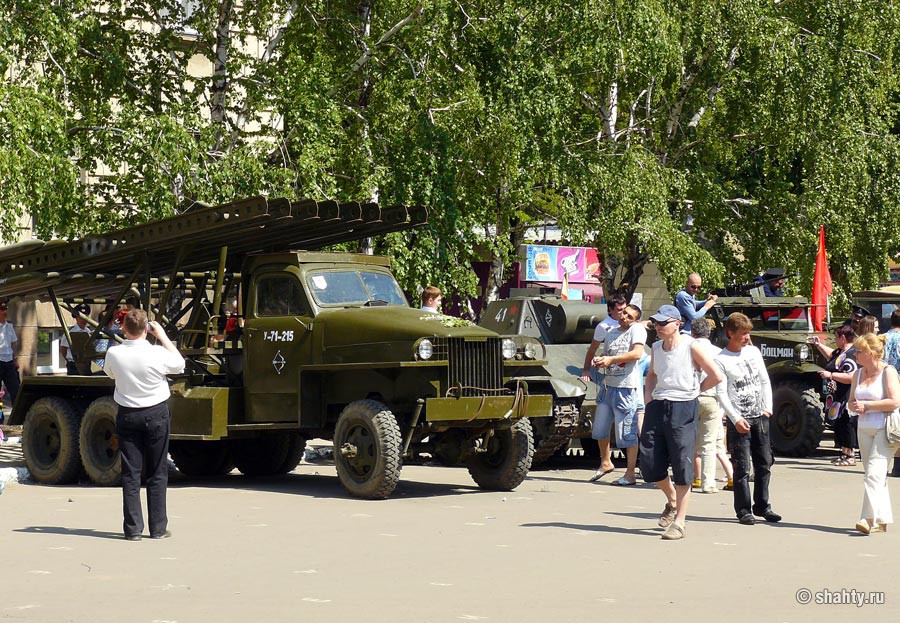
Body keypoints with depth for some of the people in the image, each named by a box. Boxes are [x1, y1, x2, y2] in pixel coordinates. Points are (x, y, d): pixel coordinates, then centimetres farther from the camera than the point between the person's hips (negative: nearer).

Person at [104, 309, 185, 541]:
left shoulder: (113, 354, -11)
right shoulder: (158, 354, -17)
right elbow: (180, 364, 4)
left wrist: (126, 339, 13)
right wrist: (163, 335, 6)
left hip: (127, 415, 1)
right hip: (156, 415, -1)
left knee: (130, 473, 5)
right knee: (157, 473, 7)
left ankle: (133, 528, 2)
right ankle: (158, 528, 8)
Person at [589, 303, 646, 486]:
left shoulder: (637, 329, -5)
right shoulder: (611, 333, 17)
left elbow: (637, 353, -19)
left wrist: (611, 359, -17)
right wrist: (599, 361, 0)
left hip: (626, 388, -8)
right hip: (609, 386, 8)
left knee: (627, 433, -5)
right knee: (599, 429, 14)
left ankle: (630, 474, 0)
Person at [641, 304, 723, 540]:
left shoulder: (691, 346, -8)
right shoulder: (656, 348, 11)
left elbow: (716, 376, -8)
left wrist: (694, 390, 1)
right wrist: (648, 398, 13)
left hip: (683, 408, -6)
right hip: (657, 407, 6)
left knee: (682, 466, -4)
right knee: (649, 463, 5)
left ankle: (679, 523, 3)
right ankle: (672, 500, 33)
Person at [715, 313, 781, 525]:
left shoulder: (754, 351, 11)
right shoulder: (721, 360, -6)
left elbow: (765, 382, 16)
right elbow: (721, 393, -10)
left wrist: (768, 408, 5)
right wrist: (736, 419, -18)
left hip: (760, 417, 6)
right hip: (739, 420, -6)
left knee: (764, 463, 8)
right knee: (742, 467, -6)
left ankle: (762, 505, 19)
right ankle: (743, 510, 1)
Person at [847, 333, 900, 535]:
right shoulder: (858, 374, 13)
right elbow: (851, 403, 19)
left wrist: (867, 405, -13)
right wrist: (856, 407, -4)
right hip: (864, 429, 7)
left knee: (874, 474, -16)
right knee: (875, 477, 10)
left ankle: (869, 518, -20)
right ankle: (882, 520, 16)